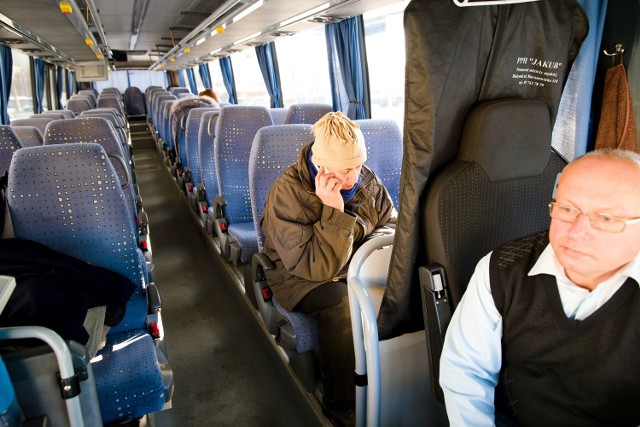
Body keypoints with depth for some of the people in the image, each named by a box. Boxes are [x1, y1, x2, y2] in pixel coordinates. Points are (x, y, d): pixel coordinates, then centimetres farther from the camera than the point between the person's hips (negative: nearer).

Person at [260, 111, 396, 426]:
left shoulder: (366, 179, -3)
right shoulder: (287, 193, -21)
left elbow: (389, 221, 10)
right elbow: (316, 267, -25)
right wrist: (334, 211, -32)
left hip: (357, 269, 5)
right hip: (301, 278, -5)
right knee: (343, 304, -35)